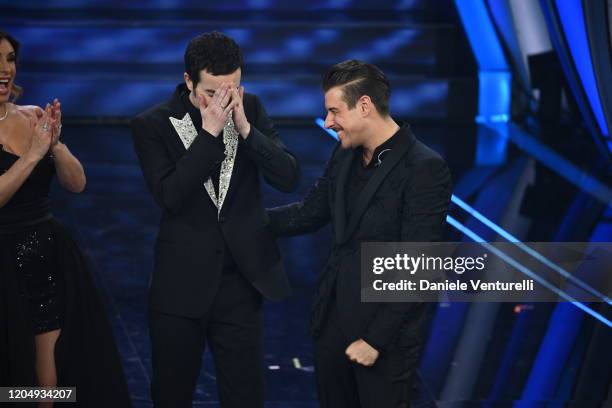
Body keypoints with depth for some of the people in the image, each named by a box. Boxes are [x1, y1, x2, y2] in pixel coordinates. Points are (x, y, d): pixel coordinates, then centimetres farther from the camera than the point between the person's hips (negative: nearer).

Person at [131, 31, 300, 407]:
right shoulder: (152, 125, -7)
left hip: (241, 280, 2)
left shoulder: (251, 109, 1)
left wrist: (245, 129, -18)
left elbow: (290, 178, -6)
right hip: (180, 285, -2)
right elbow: (171, 197, -19)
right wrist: (209, 132, -23)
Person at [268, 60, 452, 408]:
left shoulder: (425, 169, -17)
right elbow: (310, 213, 16)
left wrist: (376, 339, -18)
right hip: (332, 323, 7)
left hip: (384, 333, -7)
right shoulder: (345, 155, 6)